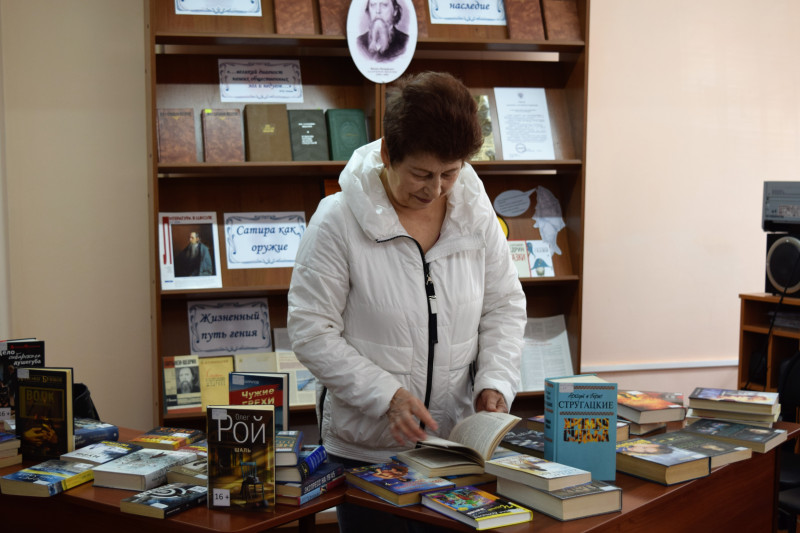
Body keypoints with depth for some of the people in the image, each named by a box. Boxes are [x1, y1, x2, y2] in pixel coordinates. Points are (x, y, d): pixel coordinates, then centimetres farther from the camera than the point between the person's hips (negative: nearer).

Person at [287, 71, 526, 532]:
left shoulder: (476, 213, 0)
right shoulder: (339, 219, -13)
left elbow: (505, 307, 9)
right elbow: (311, 331, -13)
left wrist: (495, 381, -7)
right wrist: (386, 395, -21)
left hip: (457, 441, 4)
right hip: (365, 446, -3)